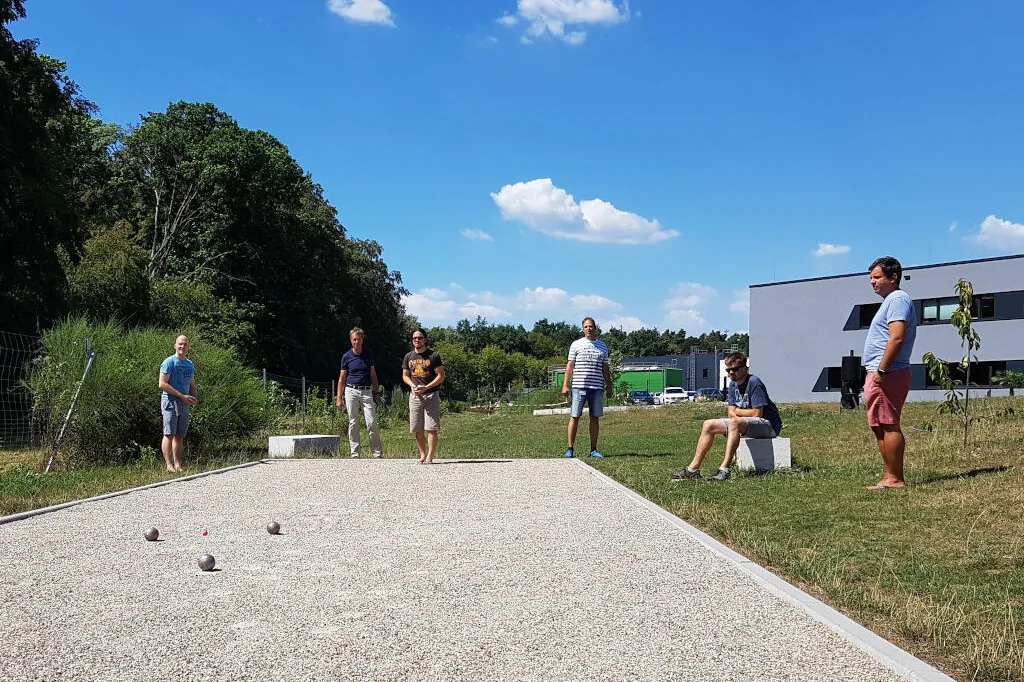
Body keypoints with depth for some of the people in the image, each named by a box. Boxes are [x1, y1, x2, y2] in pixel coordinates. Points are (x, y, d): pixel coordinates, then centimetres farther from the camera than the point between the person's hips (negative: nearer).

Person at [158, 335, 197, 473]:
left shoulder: (190, 364, 17)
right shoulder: (169, 362, -5)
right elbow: (162, 384, -13)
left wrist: (195, 397, 3)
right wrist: (182, 396, -15)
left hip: (185, 404, 7)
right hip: (170, 402, -6)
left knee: (180, 436, 7)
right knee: (169, 434, -9)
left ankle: (178, 465, 9)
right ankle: (169, 465, -10)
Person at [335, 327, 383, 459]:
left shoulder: (369, 354, 7)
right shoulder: (347, 356, 3)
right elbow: (342, 378, 7)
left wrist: (376, 392, 8)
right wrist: (339, 398, 2)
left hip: (367, 391, 0)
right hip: (351, 391, 0)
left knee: (372, 423, -6)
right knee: (353, 423, 2)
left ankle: (378, 453, -1)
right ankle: (355, 453, 8)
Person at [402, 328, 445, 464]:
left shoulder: (433, 356, -1)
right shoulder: (408, 357, 12)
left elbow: (441, 376, -3)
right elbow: (405, 376, 18)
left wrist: (426, 387, -15)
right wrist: (412, 385, -4)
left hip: (431, 395, -4)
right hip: (415, 396, 4)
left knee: (431, 428, -8)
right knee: (417, 429, 4)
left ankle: (430, 457, -7)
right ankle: (422, 455, 14)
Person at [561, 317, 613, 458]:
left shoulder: (602, 346, 14)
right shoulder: (576, 344, 6)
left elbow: (605, 369, 17)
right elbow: (570, 366, 4)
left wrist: (609, 387, 12)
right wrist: (565, 385, -3)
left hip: (597, 387, 3)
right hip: (579, 386, -3)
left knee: (595, 418, 4)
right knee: (574, 417, -3)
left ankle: (593, 449, 11)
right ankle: (570, 449, 2)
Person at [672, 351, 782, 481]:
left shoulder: (754, 382, -16)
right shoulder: (733, 385, 9)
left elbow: (757, 414, -20)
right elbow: (731, 413, 7)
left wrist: (737, 411, -4)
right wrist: (736, 414, -17)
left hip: (769, 424, -9)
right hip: (743, 423, 9)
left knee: (735, 422, -37)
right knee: (709, 425, 1)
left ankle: (725, 469, -41)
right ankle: (693, 469, -3)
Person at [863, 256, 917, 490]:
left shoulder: (898, 299, -10)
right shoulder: (890, 300, 23)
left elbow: (897, 338, -21)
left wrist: (881, 370, -23)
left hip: (888, 374, -11)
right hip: (879, 374, 11)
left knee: (888, 426, -10)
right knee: (880, 426, 12)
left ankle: (895, 479, -8)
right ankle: (890, 476, 16)